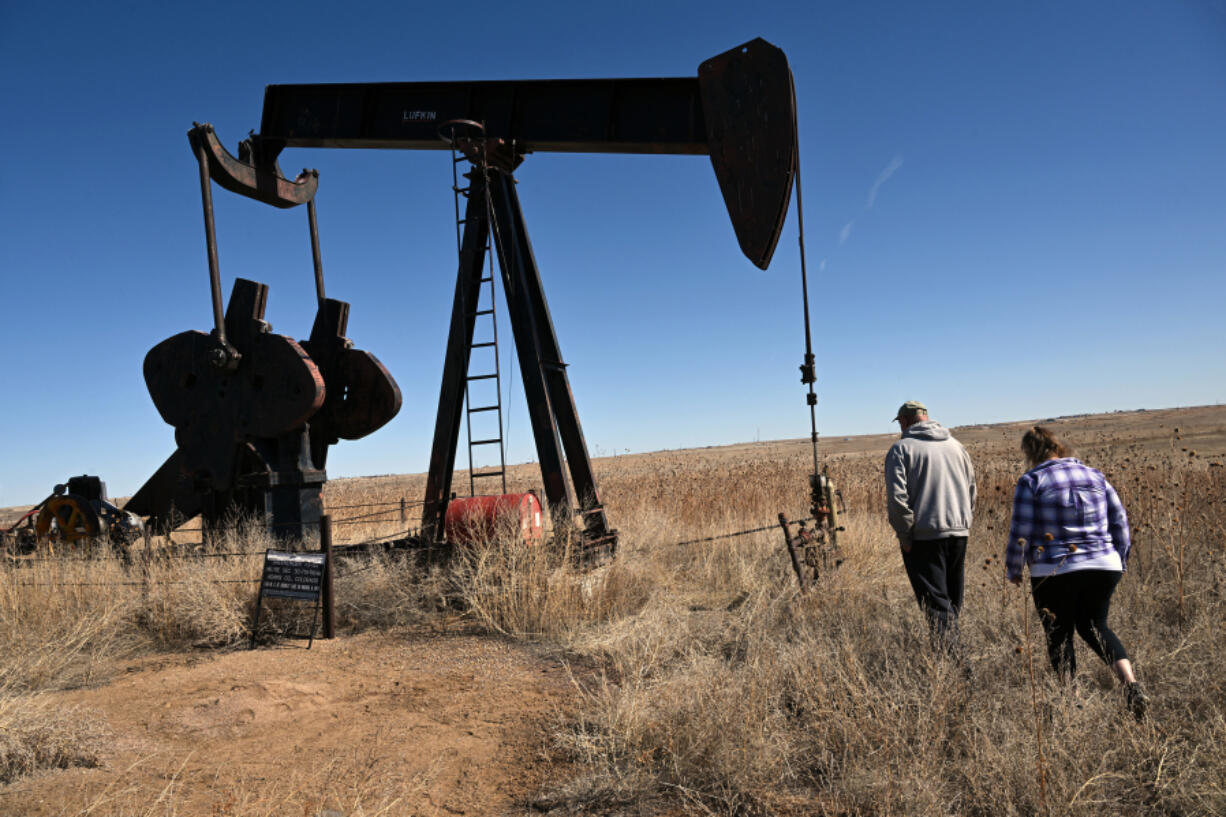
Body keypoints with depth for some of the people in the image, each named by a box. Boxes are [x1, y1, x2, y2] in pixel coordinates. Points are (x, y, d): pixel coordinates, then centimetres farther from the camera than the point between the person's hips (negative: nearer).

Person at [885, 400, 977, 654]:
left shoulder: (901, 449, -5)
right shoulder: (955, 445, 13)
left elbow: (897, 496, -15)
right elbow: (972, 489, 16)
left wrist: (905, 536, -8)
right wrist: (964, 524, 20)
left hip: (923, 537, -6)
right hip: (958, 533, 6)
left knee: (935, 602, -4)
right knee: (953, 600, 17)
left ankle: (952, 653, -14)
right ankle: (955, 651, 25)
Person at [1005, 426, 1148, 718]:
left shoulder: (1031, 481, -8)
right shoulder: (1095, 476, 7)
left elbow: (1020, 533, -8)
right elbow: (1120, 521, 10)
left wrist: (1013, 571, 5)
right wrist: (1120, 561, 21)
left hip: (1054, 573, -4)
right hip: (1104, 567, 4)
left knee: (1059, 635, 11)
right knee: (1094, 626, 19)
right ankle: (1131, 682, -1)